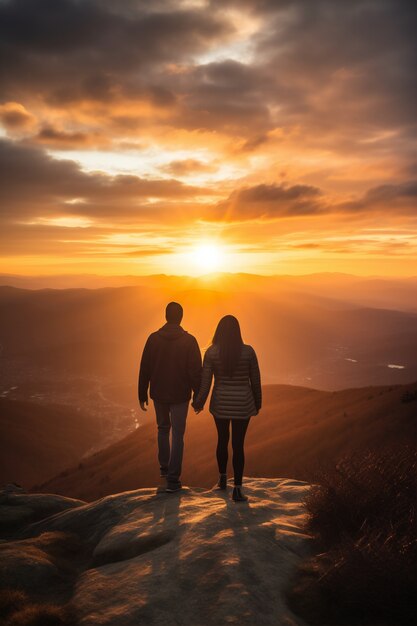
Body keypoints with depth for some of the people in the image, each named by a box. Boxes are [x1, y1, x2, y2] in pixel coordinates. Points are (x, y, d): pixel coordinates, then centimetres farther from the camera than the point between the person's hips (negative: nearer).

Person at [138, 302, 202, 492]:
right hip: (180, 395, -2)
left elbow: (144, 370, 0)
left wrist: (142, 395, 8)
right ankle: (173, 479, 2)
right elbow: (196, 371, -10)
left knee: (163, 429, 24)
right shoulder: (189, 341, -10)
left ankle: (164, 467, 32)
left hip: (159, 394, 3)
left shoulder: (153, 339, -4)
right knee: (178, 435, 5)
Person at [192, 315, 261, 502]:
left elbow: (205, 382, -7)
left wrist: (199, 402, 8)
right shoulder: (248, 351, -9)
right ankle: (237, 489, 3)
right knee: (238, 445, 4)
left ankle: (222, 479, 36)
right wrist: (257, 402, 13)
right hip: (242, 404, -1)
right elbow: (255, 380, -2)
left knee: (222, 439, 21)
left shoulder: (211, 352, -9)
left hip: (220, 403, 1)